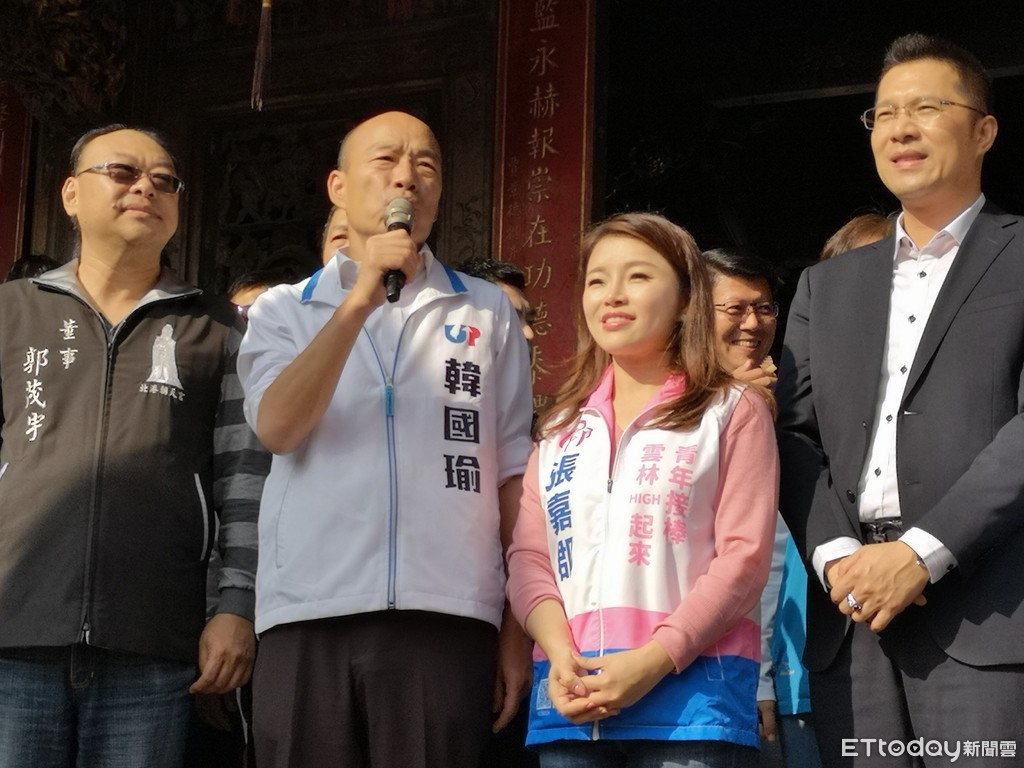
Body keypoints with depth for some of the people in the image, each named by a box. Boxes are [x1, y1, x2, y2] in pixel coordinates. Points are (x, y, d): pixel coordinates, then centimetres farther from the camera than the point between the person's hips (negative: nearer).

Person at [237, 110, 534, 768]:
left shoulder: (488, 312, 13)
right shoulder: (283, 309, 13)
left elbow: (513, 472, 11)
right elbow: (277, 428, -5)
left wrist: (520, 624, 6)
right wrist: (359, 301, -12)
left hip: (445, 616, 0)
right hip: (308, 614, 0)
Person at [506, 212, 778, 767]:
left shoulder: (733, 411, 5)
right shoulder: (561, 427, 18)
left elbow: (743, 555, -5)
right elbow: (528, 556, 10)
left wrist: (654, 661, -16)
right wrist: (559, 656, -9)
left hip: (691, 690, -3)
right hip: (570, 698, 4)